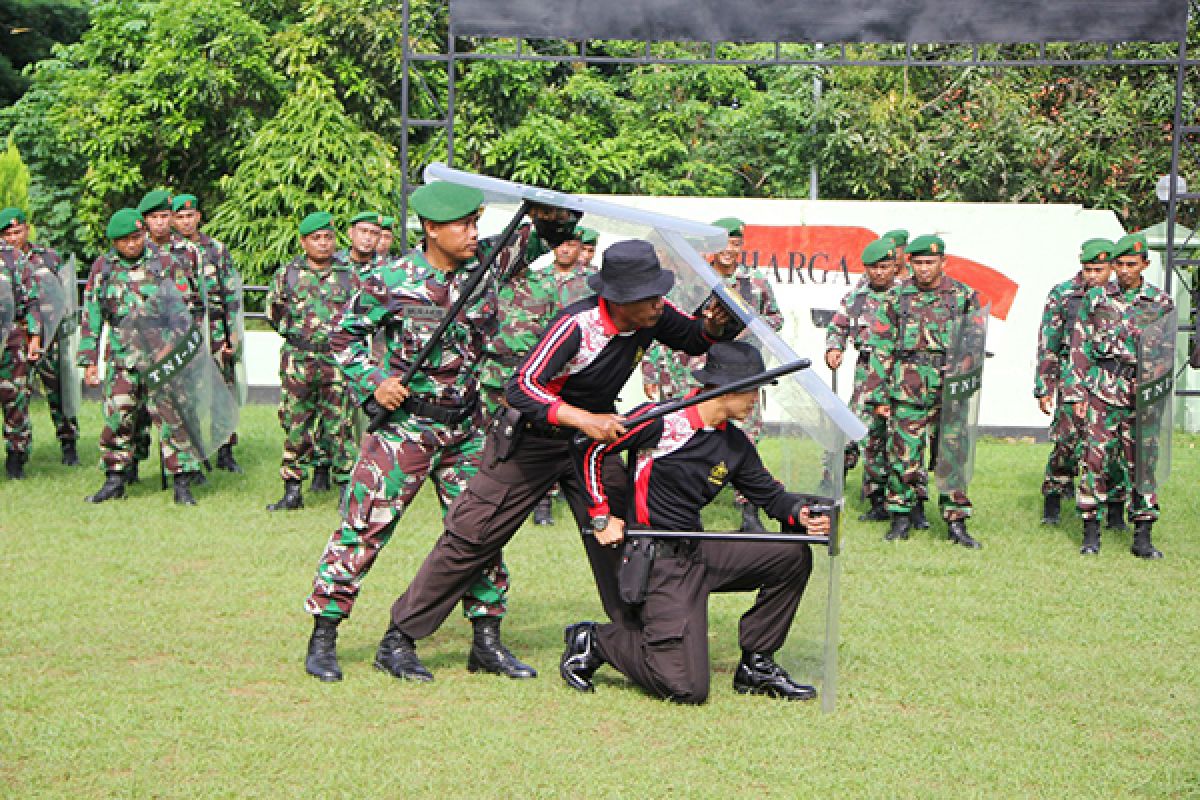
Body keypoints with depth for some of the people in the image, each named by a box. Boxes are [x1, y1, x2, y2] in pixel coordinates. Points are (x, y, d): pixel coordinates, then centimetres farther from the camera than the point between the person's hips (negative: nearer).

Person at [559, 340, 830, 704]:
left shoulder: (736, 443, 9)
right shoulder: (661, 419, -12)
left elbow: (770, 494, 15)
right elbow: (592, 451, -5)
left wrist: (800, 514, -7)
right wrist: (601, 516, -7)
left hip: (700, 551, 8)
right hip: (659, 561, -8)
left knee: (794, 555, -1)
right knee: (686, 688, -18)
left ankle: (755, 664, 11)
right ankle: (594, 642, 6)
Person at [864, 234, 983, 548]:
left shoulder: (964, 296, 6)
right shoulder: (896, 298, 7)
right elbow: (881, 348, 7)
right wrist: (878, 395, 3)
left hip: (951, 393, 0)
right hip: (907, 391, 0)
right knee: (904, 454, 1)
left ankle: (956, 523, 7)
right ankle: (902, 517, 14)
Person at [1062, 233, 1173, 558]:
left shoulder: (1161, 303, 6)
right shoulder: (1096, 297, 6)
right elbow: (1079, 348, 5)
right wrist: (1077, 394, 0)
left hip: (1142, 394, 1)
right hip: (1101, 392, -1)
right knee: (1095, 458, -3)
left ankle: (1143, 537, 9)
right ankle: (1091, 534, 5)